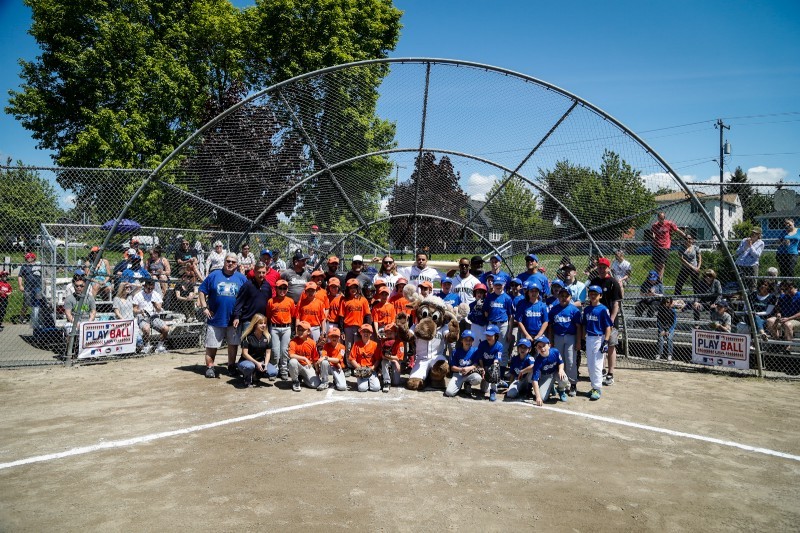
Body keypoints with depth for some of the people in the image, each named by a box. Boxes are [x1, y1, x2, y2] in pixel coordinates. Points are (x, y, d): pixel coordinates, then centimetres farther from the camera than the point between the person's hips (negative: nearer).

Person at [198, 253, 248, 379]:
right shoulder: (214, 275, 1)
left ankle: (231, 366, 24)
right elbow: (202, 292, 5)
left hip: (234, 319, 1)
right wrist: (204, 308, -3)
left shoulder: (241, 278, 4)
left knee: (233, 344, 10)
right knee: (211, 345, 3)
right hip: (215, 318, -1)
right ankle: (209, 367, 15)